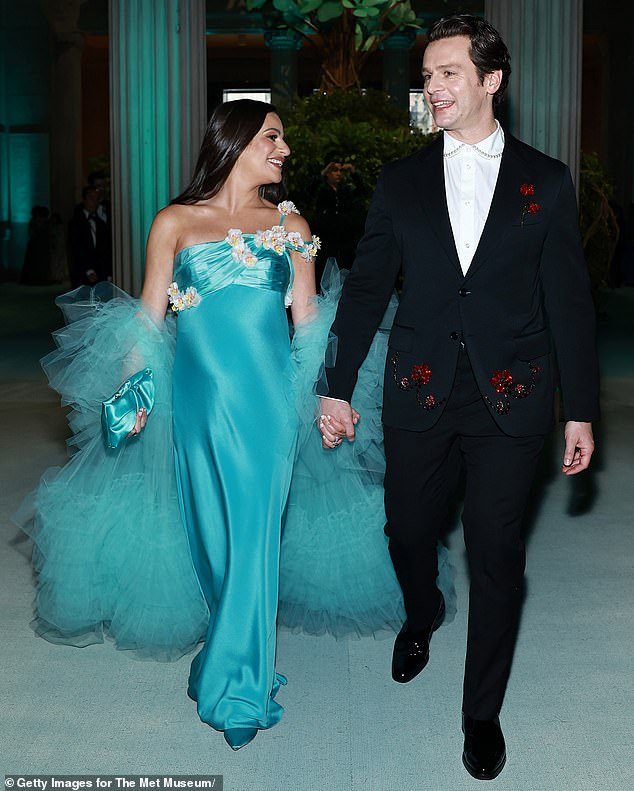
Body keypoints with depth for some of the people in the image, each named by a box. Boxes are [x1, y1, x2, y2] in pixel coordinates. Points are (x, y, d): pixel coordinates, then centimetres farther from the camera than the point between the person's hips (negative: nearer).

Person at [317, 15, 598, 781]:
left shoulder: (546, 180, 1)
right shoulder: (401, 180, 6)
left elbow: (568, 301, 1)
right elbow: (365, 287, 7)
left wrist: (580, 411, -1)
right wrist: (338, 388, 4)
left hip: (508, 398, -2)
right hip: (418, 392, 2)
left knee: (495, 554, 3)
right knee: (407, 530, 14)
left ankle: (483, 711, 22)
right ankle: (421, 615, 49)